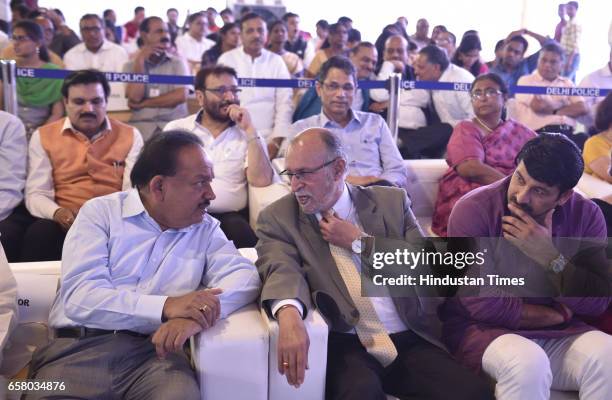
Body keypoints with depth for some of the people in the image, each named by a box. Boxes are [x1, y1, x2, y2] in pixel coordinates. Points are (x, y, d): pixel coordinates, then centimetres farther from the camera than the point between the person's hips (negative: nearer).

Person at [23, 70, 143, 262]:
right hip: (64, 222, 1)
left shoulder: (130, 136, 9)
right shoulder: (43, 137, 10)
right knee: (38, 234, -32)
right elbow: (36, 193, 4)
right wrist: (57, 213, -19)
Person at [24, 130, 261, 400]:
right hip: (82, 347, -1)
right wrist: (167, 307, -23)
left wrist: (197, 315, -22)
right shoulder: (100, 212, 2)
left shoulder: (205, 229, 11)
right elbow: (78, 296, -10)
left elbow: (244, 275, -2)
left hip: (156, 351, 1)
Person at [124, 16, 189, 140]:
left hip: (174, 123, 0)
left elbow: (181, 96, -6)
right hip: (141, 125, 0)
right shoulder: (130, 66, 10)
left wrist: (144, 103, -4)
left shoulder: (177, 62, 9)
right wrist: (140, 61, -5)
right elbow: (135, 97, -6)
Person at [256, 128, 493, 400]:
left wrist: (358, 242, -4)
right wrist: (289, 315, -36)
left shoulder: (391, 202, 9)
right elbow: (281, 270, -14)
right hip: (343, 344, -2)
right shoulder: (278, 218, 5)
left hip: (411, 340, 3)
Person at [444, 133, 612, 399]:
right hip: (484, 330, -3)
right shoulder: (473, 210, -16)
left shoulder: (586, 215, -3)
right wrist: (558, 315, -7)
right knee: (528, 363, -34)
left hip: (558, 336, 4)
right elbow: (484, 306, -20)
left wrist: (549, 256, -22)